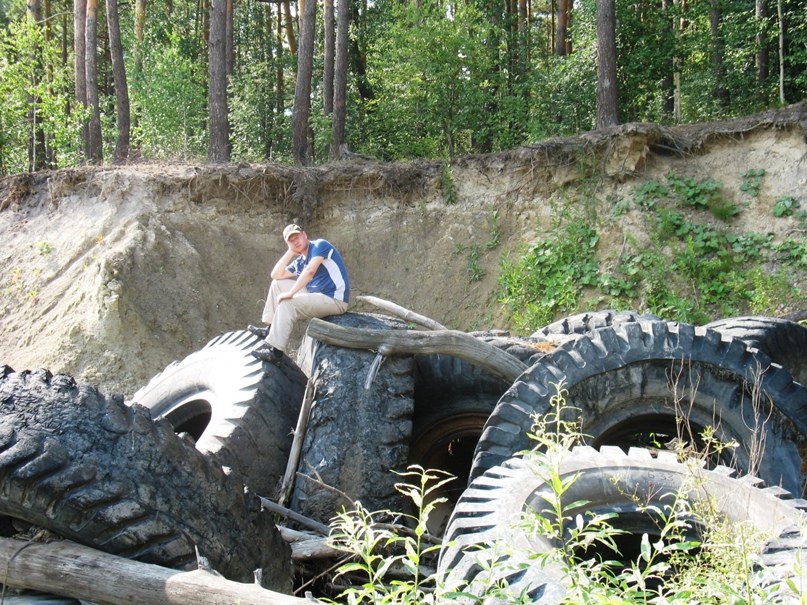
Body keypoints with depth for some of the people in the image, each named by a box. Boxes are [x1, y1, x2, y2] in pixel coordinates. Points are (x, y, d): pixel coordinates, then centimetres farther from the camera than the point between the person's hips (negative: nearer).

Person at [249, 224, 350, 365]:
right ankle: (271, 329, 11)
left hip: (335, 299, -9)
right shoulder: (300, 261, 14)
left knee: (287, 303, -26)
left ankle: (275, 352, -27)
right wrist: (290, 252, 7)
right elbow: (276, 275, 13)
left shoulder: (320, 245, -10)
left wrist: (290, 293, -25)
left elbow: (310, 271, -26)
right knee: (277, 284, 14)